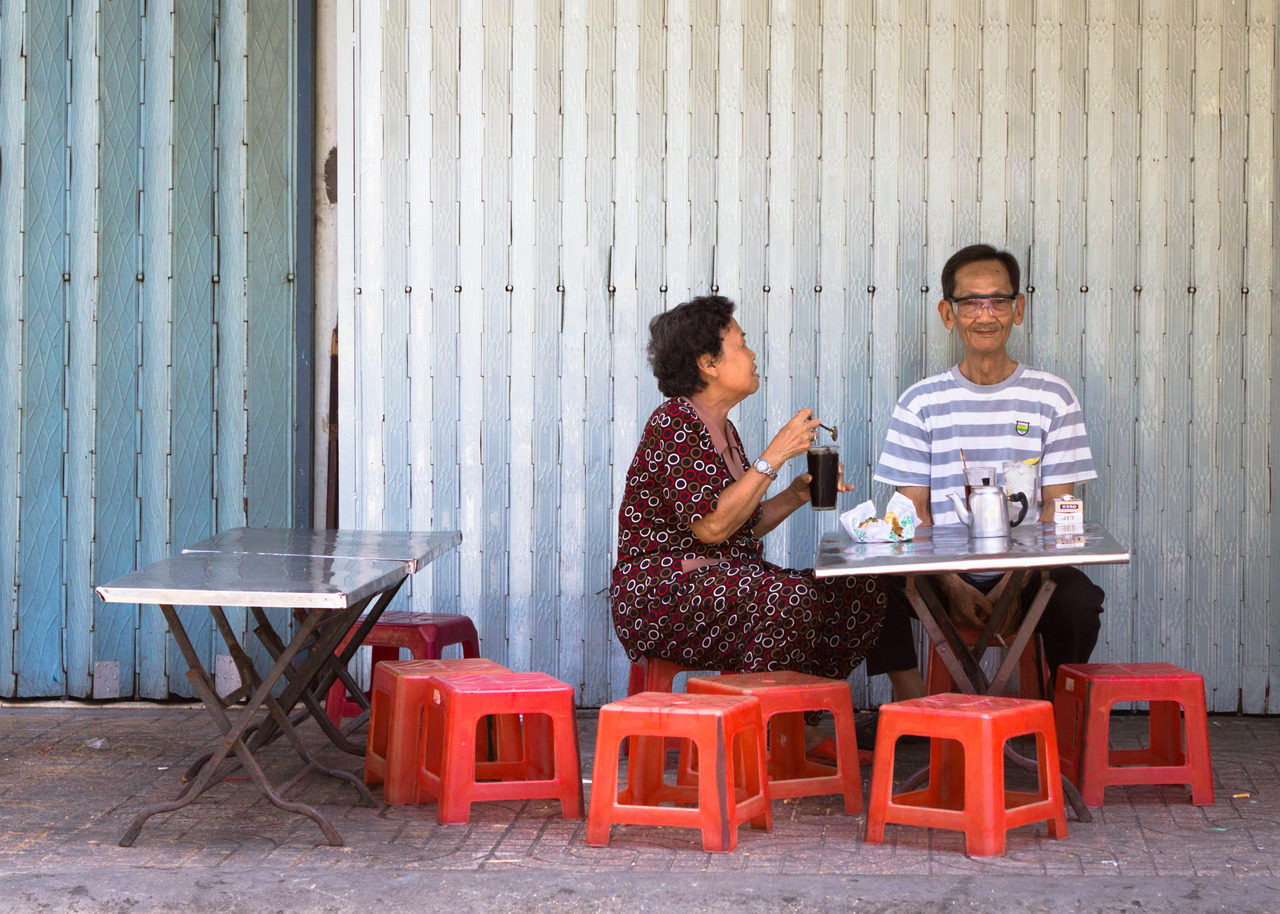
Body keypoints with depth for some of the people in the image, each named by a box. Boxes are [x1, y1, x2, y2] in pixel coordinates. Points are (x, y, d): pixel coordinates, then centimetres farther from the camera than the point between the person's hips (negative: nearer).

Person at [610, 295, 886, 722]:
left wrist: (795, 495, 6)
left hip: (727, 581, 10)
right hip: (661, 596, -10)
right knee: (788, 595, -35)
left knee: (861, 590, -2)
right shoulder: (674, 425, -13)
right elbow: (711, 526, -22)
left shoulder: (721, 429, 16)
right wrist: (774, 457, -18)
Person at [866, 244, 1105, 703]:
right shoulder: (921, 402, 7)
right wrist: (951, 585, -14)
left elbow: (1057, 507, 3)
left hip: (1026, 573, 0)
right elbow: (914, 510, 3)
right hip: (945, 571, 1)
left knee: (1078, 599, -32)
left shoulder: (1052, 398, 6)